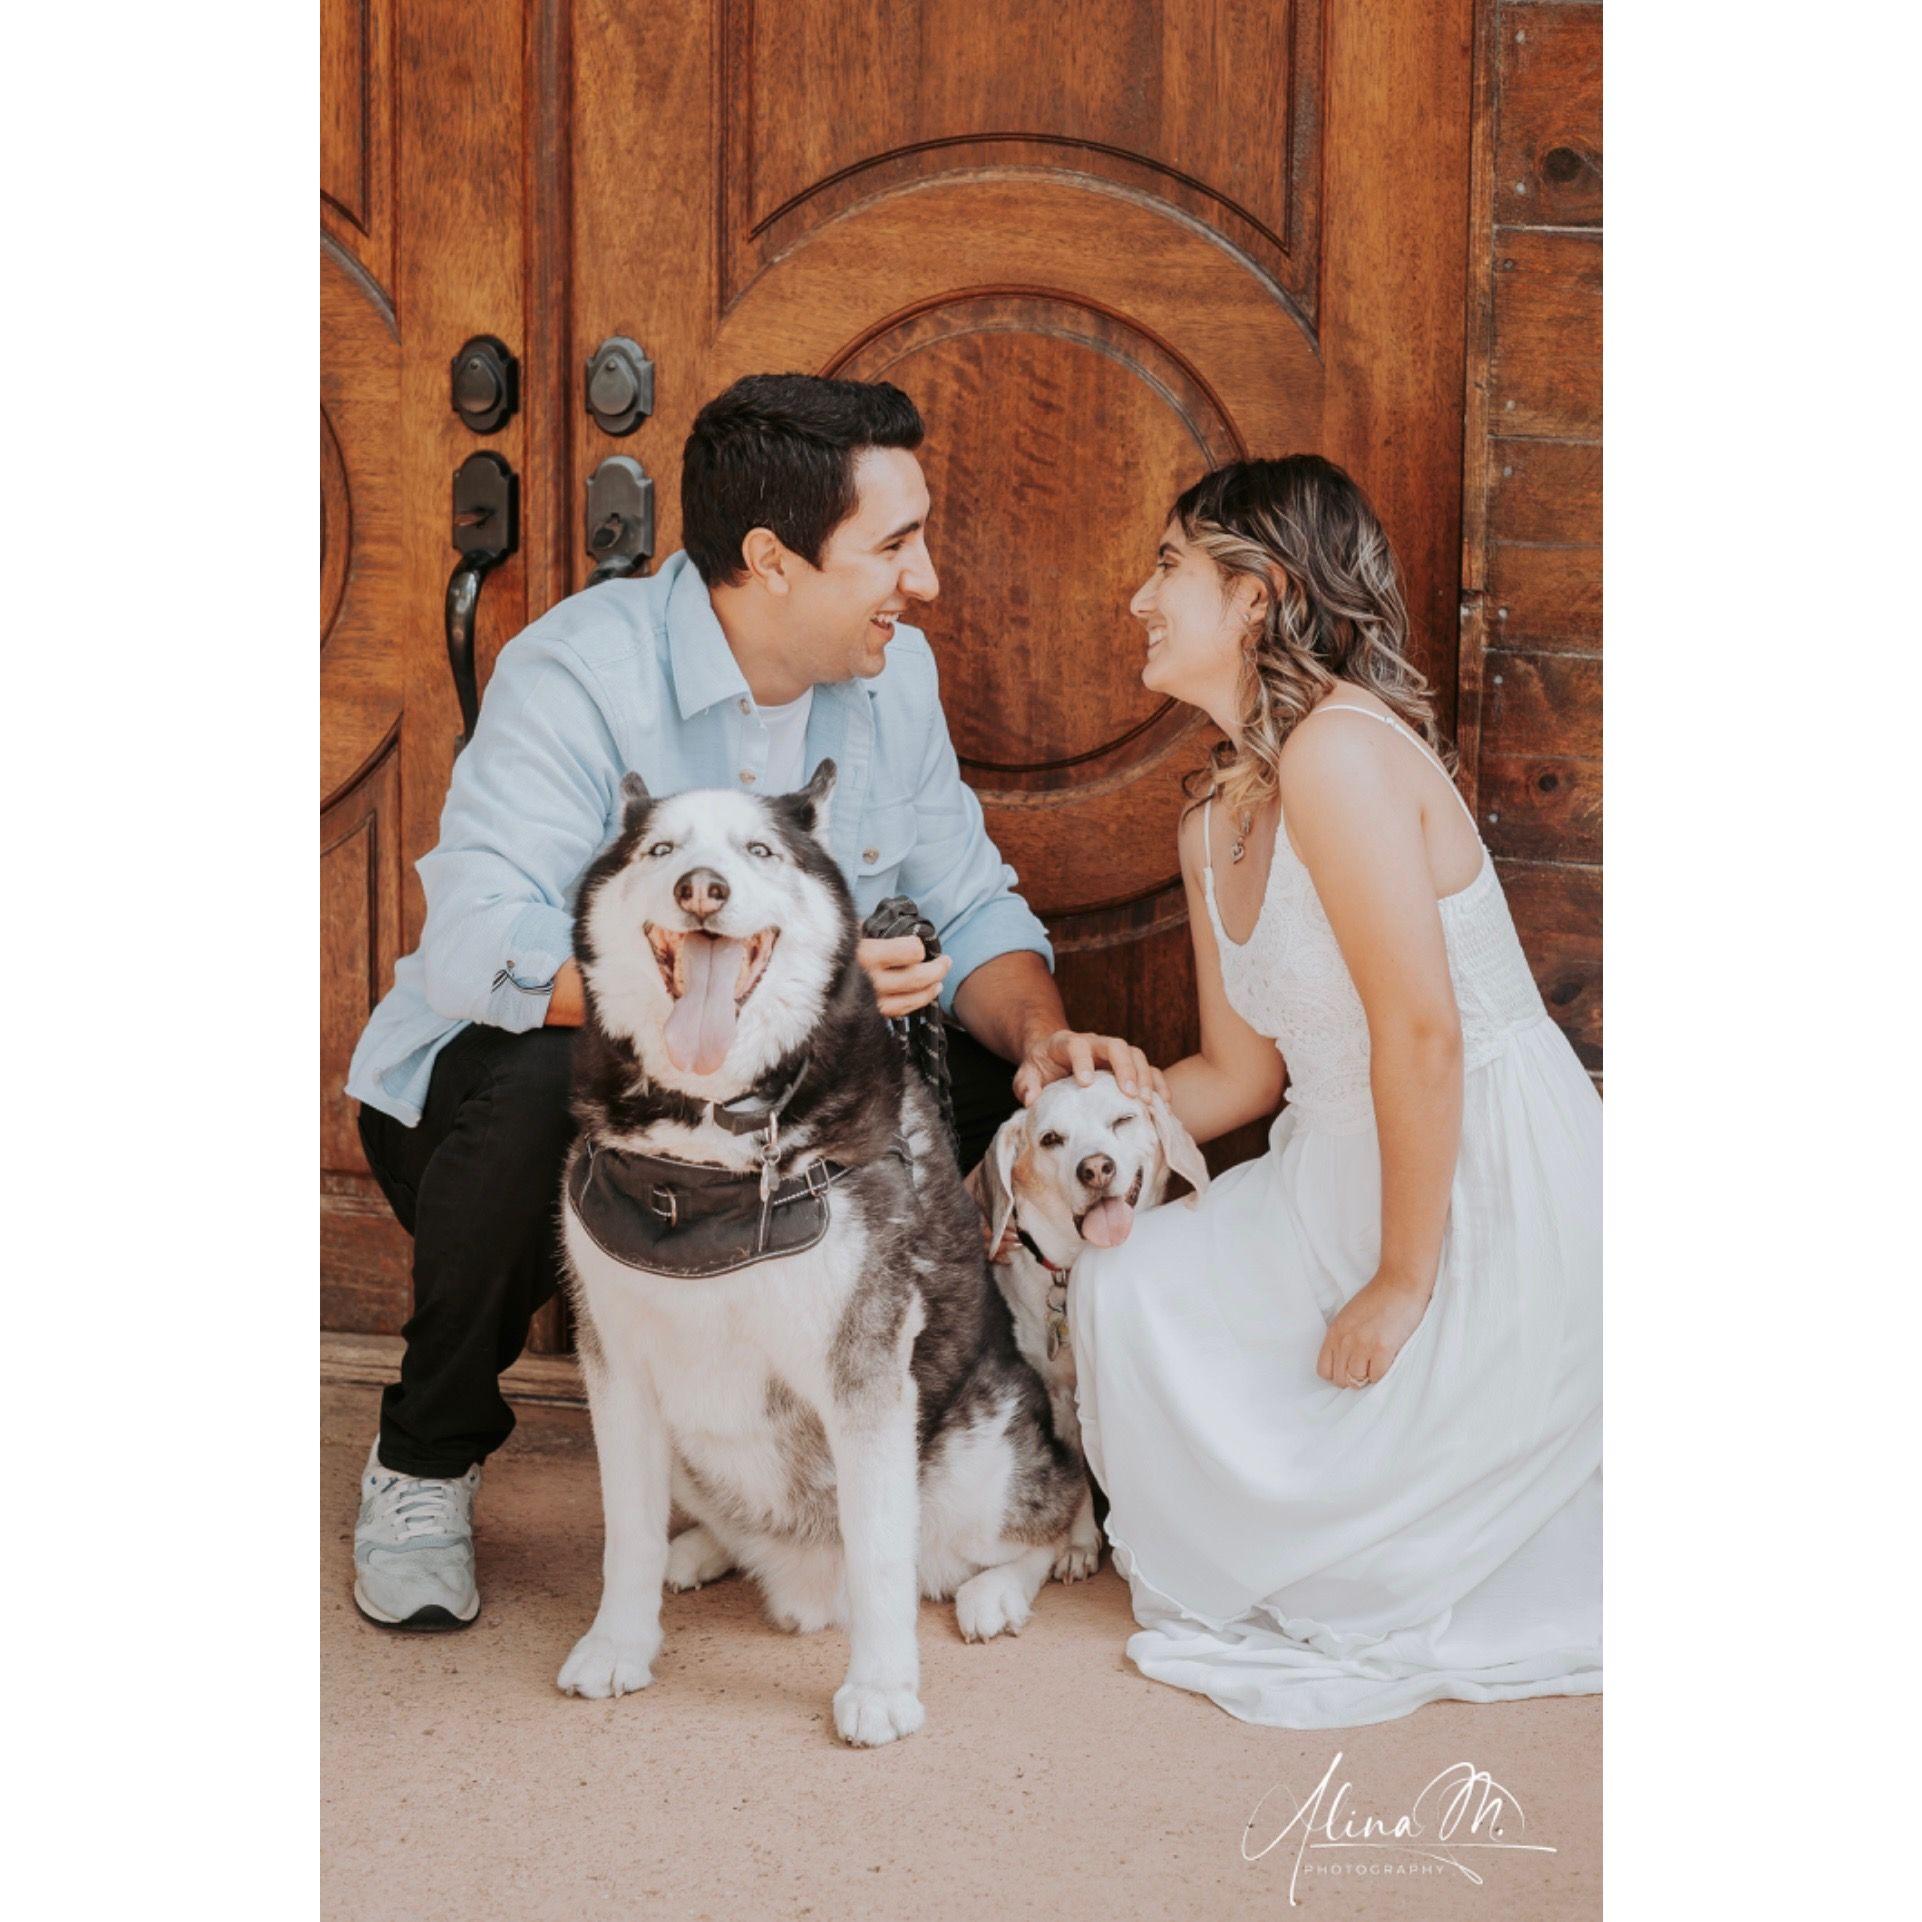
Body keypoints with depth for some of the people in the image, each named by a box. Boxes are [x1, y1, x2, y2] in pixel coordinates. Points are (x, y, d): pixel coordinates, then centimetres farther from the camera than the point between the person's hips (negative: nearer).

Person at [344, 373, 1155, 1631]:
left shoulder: (890, 671, -3)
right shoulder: (583, 671, -24)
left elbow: (969, 910, 1)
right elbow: (477, 956, -36)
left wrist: (1043, 1035, -22)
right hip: (475, 1094, -6)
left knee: (995, 1057, -11)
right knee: (547, 1077, -39)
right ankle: (427, 1458, -13)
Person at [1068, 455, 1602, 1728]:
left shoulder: (1339, 750, -22)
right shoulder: (1215, 826, 9)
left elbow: (1421, 1029, -25)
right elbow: (1242, 1072, 15)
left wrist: (1404, 1283, -20)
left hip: (1500, 1205, -9)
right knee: (1129, 1286, 5)